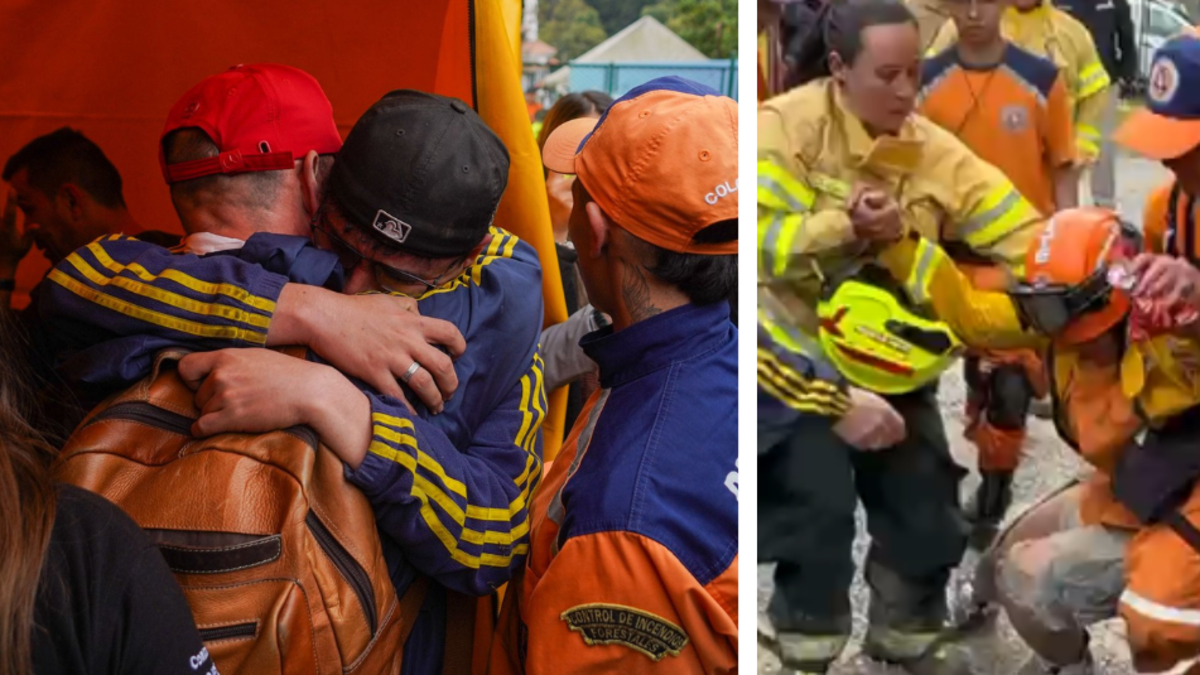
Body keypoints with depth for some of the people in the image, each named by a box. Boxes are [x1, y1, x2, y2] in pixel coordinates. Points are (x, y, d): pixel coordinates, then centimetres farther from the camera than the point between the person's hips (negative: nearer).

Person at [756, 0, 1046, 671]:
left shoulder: (932, 150, -4)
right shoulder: (786, 126, -16)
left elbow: (1019, 232, -11)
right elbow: (765, 246, -22)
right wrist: (844, 226, -34)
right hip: (796, 356, -5)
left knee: (926, 502, 10)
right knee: (818, 505, -11)